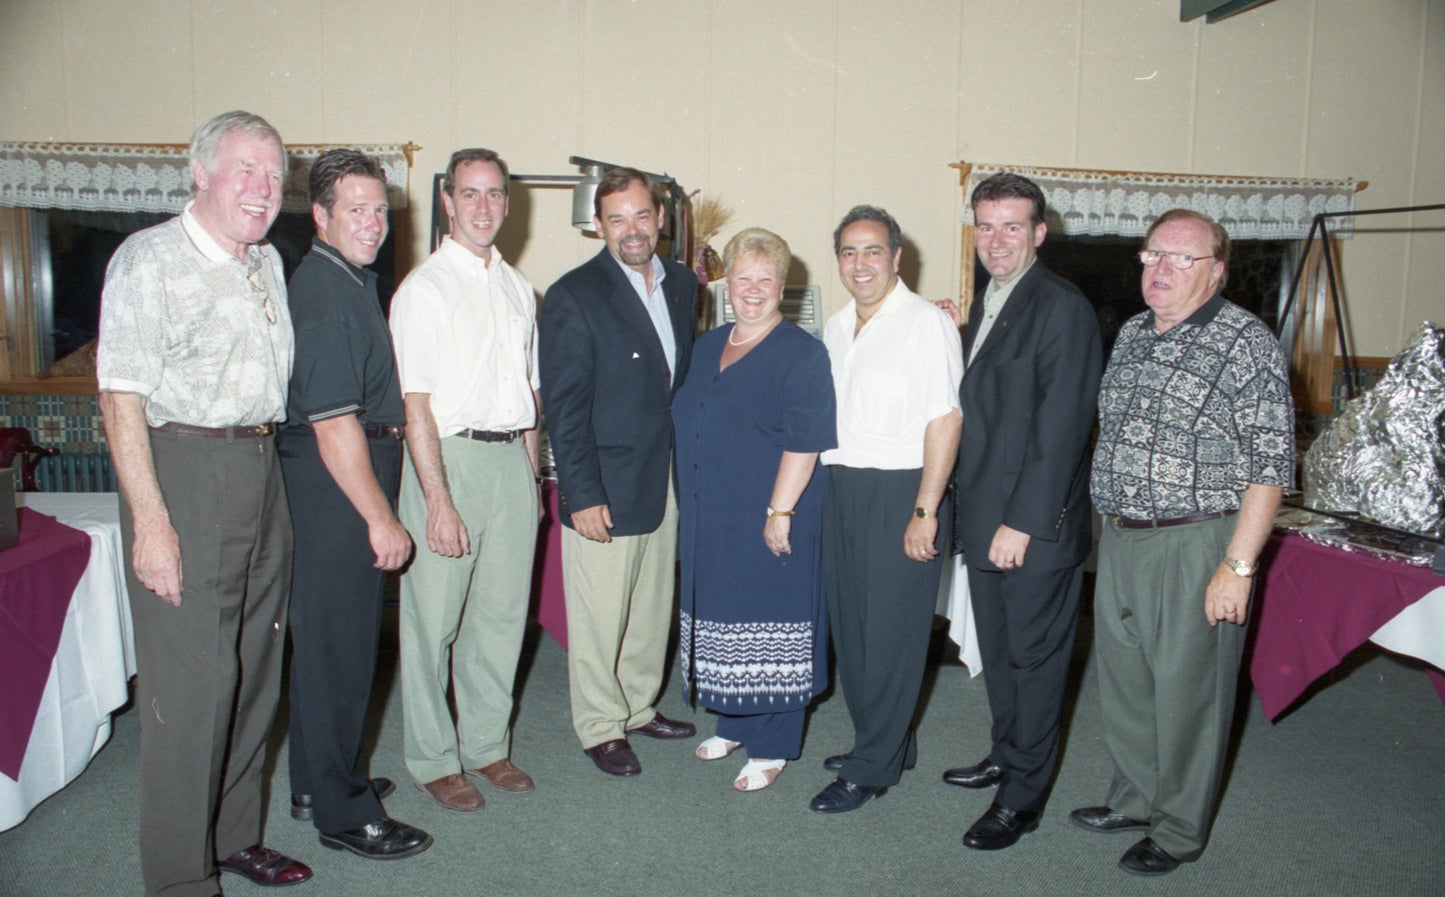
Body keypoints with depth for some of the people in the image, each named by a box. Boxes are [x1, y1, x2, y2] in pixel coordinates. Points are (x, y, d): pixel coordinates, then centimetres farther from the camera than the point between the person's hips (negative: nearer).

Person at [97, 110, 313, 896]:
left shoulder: (268, 264, 16)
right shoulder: (150, 258, -6)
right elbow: (121, 398, -13)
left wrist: (267, 463, 13)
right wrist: (151, 521, -18)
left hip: (263, 471, 7)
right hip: (184, 470, -7)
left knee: (255, 672, 13)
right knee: (190, 683, -4)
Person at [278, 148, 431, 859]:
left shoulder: (353, 281, 15)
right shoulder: (325, 297, -18)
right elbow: (334, 425, -23)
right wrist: (381, 519, -20)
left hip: (346, 480, 11)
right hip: (333, 488, -11)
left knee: (333, 639, 19)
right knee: (338, 646, -1)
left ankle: (322, 782, 34)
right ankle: (342, 813, 11)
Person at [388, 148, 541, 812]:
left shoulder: (518, 289, 14)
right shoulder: (424, 289, -5)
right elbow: (416, 403, -11)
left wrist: (533, 475, 14)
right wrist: (439, 501, -16)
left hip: (512, 459, 6)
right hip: (449, 456, -5)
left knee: (503, 614, 11)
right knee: (433, 619, 1)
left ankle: (487, 745, 26)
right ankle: (433, 761, 18)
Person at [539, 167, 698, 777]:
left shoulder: (682, 285, 7)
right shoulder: (574, 297, -11)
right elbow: (564, 407, -13)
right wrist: (582, 495, -16)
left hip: (666, 480, 6)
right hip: (605, 486, -6)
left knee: (653, 606, 17)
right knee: (599, 615, 5)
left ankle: (639, 707, 36)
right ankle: (601, 727, 24)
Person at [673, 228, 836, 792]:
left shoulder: (801, 354, -10)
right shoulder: (706, 347, 12)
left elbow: (804, 443, -16)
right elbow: (686, 427, 19)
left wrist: (779, 512, -20)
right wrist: (691, 505, 16)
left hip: (768, 520, -7)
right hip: (709, 518, 7)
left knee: (769, 626, 2)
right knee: (723, 619, 16)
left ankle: (772, 748, 15)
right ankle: (733, 724, 33)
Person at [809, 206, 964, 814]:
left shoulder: (926, 324, -10)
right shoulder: (837, 327, 13)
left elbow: (945, 420, -15)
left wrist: (924, 511, -19)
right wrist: (834, 485, 13)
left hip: (900, 491, -8)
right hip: (842, 487, 8)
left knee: (890, 632, 1)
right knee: (848, 623, 14)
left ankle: (872, 769, 14)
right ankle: (889, 744, 31)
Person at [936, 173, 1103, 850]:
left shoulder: (1062, 308, -14)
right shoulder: (985, 304, 13)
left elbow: (1060, 427, -19)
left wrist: (1022, 521, -20)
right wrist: (972, 508, 10)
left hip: (1035, 525, -8)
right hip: (983, 517, 8)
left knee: (1033, 658, 5)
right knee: (997, 652, 20)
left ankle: (1022, 798, 19)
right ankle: (1006, 756, 39)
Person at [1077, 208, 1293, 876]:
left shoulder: (1247, 344, -11)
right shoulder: (1132, 334, 9)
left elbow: (1270, 464, -14)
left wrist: (1238, 565, -18)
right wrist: (1107, 514, 15)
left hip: (1196, 545, -6)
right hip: (1119, 539, 7)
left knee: (1186, 690, 6)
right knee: (1122, 678, 17)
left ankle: (1180, 830, 24)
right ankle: (1135, 800, 37)